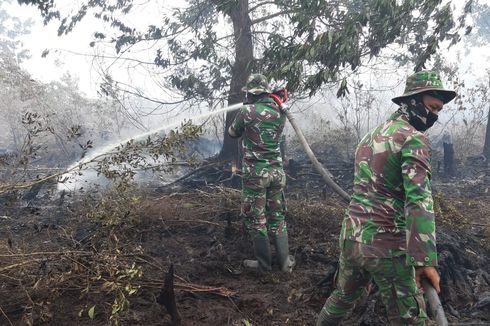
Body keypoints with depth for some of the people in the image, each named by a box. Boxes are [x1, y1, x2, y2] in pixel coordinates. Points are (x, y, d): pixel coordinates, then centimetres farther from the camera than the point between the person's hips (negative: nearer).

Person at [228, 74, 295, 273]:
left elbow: (232, 133, 5)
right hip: (276, 171, 5)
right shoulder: (279, 112, 3)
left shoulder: (247, 111, -11)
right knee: (277, 217, 15)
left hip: (255, 173, -5)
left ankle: (264, 264, 16)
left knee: (256, 219, 8)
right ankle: (285, 262, 21)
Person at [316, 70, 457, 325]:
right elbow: (419, 199, -23)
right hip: (386, 244, -7)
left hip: (350, 236, 8)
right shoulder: (414, 139, -11)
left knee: (343, 297, 27)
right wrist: (426, 260, -26)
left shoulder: (371, 135, 15)